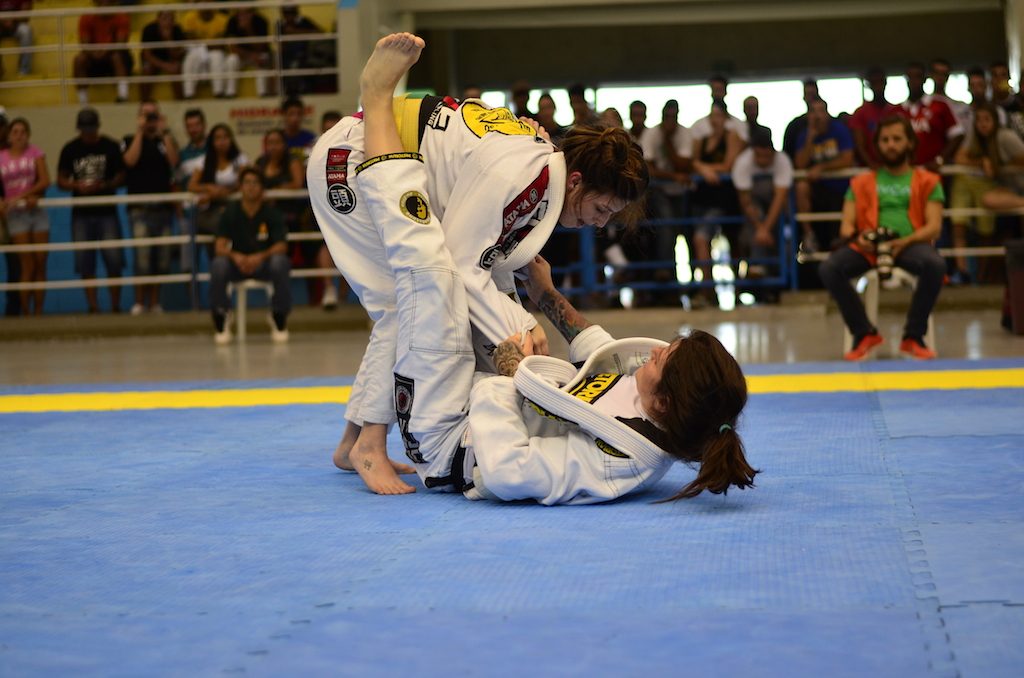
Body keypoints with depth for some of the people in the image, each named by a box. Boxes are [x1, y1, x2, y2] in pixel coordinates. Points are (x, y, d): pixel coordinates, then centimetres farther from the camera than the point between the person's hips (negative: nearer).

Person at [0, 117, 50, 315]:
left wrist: (20, 196, -12)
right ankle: (26, 312, -2)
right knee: (28, 266, -7)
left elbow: (45, 181, -5)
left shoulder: (35, 152, 4)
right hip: (16, 215, -1)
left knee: (40, 265, 0)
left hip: (36, 211, 1)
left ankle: (39, 311, 5)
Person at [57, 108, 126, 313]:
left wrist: (104, 185, -17)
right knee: (85, 264, 1)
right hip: (81, 214, 2)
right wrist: (77, 186, -11)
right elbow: (61, 180, 8)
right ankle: (93, 306, 5)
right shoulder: (70, 149, 6)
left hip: (107, 213, -2)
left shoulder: (111, 147, 1)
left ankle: (115, 305, 4)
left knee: (114, 262, -5)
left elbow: (122, 177, 1)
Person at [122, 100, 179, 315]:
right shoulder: (130, 141, 10)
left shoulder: (166, 141, 15)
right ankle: (139, 303, -4)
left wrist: (165, 131, -4)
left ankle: (154, 302, 11)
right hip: (140, 210, -3)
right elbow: (131, 160, -11)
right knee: (142, 258, -12)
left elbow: (174, 160, -5)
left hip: (164, 209, 3)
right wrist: (140, 131, -5)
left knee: (162, 259, 2)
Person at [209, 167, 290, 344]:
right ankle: (221, 318, -15)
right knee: (218, 264, -32)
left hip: (264, 263, -1)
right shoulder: (230, 213, -3)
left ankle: (279, 318, -17)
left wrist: (260, 257, -36)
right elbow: (219, 247, -12)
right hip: (237, 264, 1)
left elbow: (281, 246, -16)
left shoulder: (272, 214, -6)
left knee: (280, 262, -35)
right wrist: (236, 256, -36)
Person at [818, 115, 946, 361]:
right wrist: (857, 238, -14)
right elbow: (846, 225, 12)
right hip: (868, 247, 1)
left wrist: (905, 242, -16)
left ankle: (913, 337, -19)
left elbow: (934, 227, 4)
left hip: (909, 245, -1)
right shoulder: (862, 183, 22)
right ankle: (864, 334, -11)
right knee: (828, 269, -29)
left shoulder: (927, 182, 17)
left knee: (936, 265, -37)